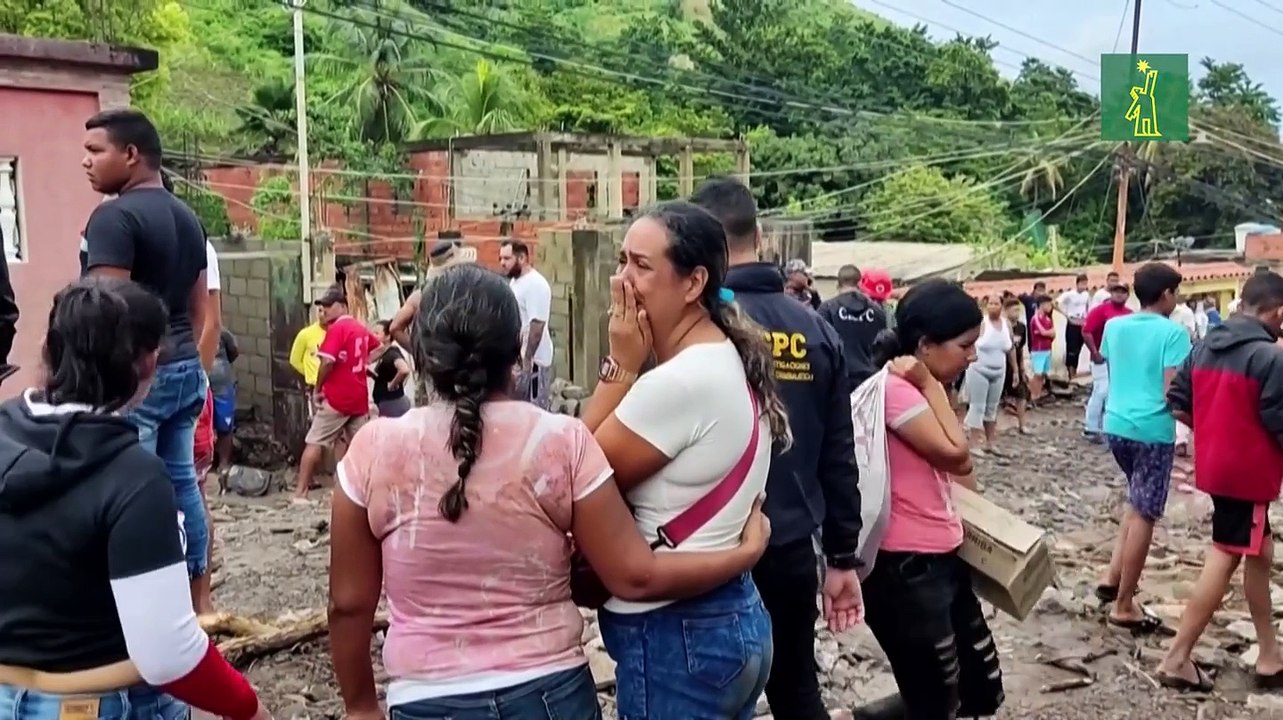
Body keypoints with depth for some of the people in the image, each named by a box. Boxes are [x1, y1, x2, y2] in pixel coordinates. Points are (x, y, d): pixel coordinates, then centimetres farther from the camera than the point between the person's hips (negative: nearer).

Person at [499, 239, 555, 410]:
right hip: (516, 357, 10)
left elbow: (537, 324, -24)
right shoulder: (515, 281, 12)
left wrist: (527, 359, -26)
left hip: (532, 360, -10)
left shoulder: (535, 284, -19)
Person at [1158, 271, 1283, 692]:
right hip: (1248, 473, -9)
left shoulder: (1205, 347, 5)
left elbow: (1178, 405, 8)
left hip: (1215, 466, 9)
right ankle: (1177, 660, 2)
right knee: (1223, 562, -1)